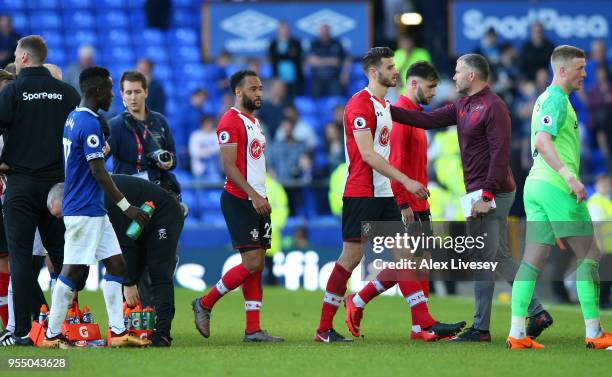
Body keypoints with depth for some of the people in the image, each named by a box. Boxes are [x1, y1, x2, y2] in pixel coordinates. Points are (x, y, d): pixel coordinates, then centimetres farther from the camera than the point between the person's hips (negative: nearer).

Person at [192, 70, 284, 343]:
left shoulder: (254, 121, 19)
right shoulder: (231, 121, -11)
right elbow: (229, 166, -18)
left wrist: (262, 198, 18)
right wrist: (254, 196, -23)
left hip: (257, 201, 9)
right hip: (239, 201, -9)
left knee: (257, 265, 5)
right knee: (252, 263, -13)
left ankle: (253, 330, 5)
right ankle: (204, 304, 3)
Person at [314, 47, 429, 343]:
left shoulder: (385, 105, 17)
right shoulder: (360, 104, -13)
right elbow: (367, 155, -20)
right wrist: (406, 181, -24)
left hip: (383, 194, 9)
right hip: (361, 194, -9)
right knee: (351, 256, -6)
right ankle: (324, 329, 1)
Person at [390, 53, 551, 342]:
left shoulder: (493, 107, -14)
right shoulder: (463, 106, 14)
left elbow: (500, 155, -19)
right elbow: (428, 120, 13)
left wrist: (487, 196, -23)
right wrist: (389, 110, 6)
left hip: (491, 193, -10)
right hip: (483, 193, 10)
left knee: (482, 259, -5)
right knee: (500, 258, 11)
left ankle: (481, 328, 0)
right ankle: (537, 313, 14)